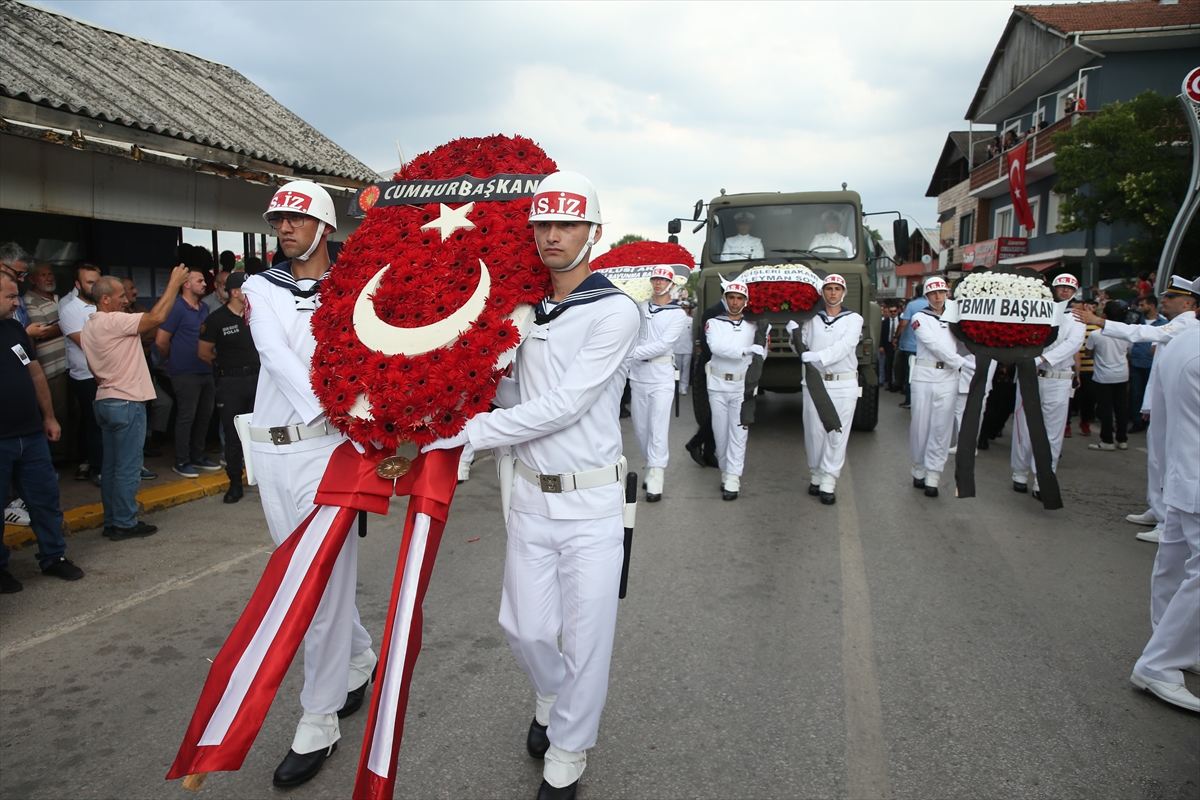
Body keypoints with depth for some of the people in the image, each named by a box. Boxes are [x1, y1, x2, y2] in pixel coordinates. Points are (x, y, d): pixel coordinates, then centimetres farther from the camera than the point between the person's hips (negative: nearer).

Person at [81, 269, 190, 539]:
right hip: (126, 402, -10)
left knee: (111, 465, 13)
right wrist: (174, 284, -16)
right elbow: (157, 317, -24)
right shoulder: (114, 321, -16)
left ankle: (112, 521, 19)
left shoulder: (88, 328, 14)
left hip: (105, 401, 10)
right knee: (128, 466, -4)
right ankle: (124, 524, 1)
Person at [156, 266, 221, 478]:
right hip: (186, 373, -7)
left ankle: (198, 457, 25)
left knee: (204, 416, 13)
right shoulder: (177, 308, -11)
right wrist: (173, 360, 1)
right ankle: (181, 461, 9)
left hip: (206, 371, 7)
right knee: (186, 417, -1)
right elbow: (161, 341, -13)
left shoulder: (204, 308, 13)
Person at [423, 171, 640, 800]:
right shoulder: (527, 310, 8)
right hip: (530, 494, 5)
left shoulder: (615, 310, -12)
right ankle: (551, 697, 46)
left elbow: (563, 406, -20)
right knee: (525, 627, 14)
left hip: (591, 501, -5)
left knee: (585, 640, 4)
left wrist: (462, 431, -19)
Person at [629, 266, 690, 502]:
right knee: (640, 427, 9)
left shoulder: (678, 314, -2)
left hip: (661, 377, -5)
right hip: (638, 375, 5)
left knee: (657, 429, -7)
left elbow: (663, 345, -14)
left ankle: (655, 482, -5)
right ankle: (653, 467, 27)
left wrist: (632, 352, -20)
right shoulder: (641, 308, 11)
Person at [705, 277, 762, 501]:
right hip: (718, 384, 0)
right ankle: (726, 471, 19)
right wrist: (745, 351, -27)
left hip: (742, 385, 0)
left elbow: (761, 353, 6)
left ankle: (733, 479, -4)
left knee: (738, 432, -5)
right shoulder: (713, 323, 2)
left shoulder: (753, 325, 8)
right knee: (720, 431, 6)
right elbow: (717, 346, -17)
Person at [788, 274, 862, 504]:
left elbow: (844, 346, -15)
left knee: (837, 433, -1)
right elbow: (801, 349, 6)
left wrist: (816, 356, -29)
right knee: (814, 430, 5)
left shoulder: (854, 319, 1)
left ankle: (829, 481, 2)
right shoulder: (811, 319, 8)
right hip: (814, 381, 2)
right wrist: (794, 335, -15)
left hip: (844, 384, -2)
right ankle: (817, 474, 20)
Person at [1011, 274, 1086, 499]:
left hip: (1058, 381, 0)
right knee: (1024, 427, 4)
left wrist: (1043, 358, -21)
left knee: (1052, 433, 1)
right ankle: (1020, 474, 18)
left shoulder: (1076, 317, 8)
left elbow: (1074, 343, -8)